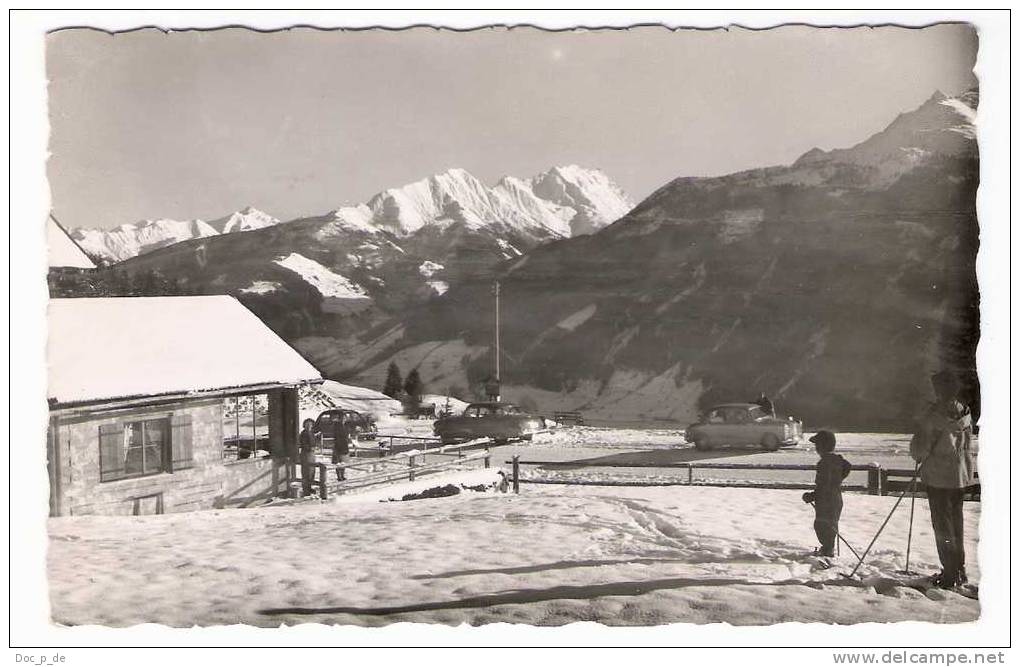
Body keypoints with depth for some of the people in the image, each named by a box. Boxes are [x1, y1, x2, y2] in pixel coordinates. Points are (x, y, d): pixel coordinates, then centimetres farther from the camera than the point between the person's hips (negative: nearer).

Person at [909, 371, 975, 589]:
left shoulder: (935, 414, -18)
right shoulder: (964, 413, 2)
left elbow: (920, 446, -17)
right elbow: (967, 442, 13)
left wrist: (918, 456, 5)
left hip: (938, 475, -7)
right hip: (960, 474, 7)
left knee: (942, 522, 1)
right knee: (956, 521, 17)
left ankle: (950, 573, 2)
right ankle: (960, 570, 25)